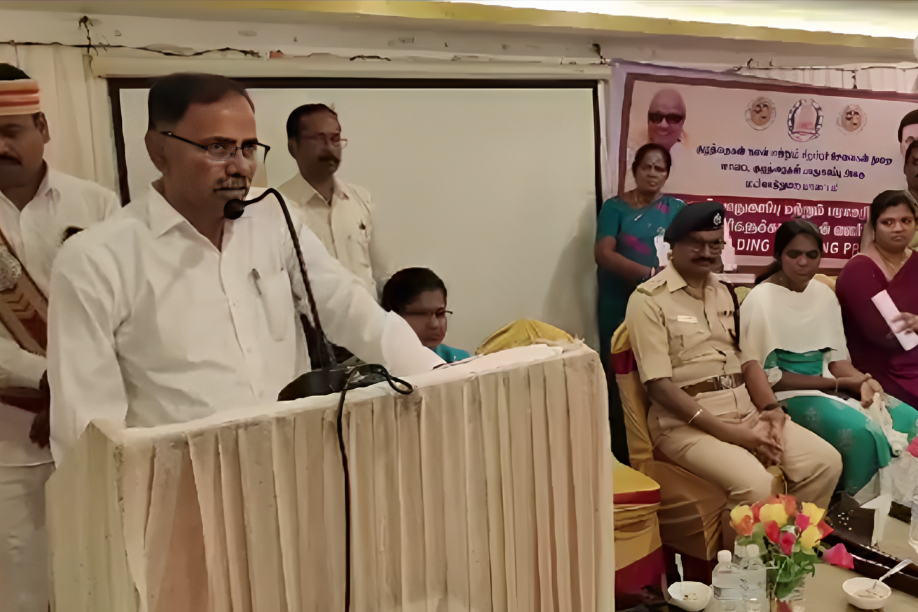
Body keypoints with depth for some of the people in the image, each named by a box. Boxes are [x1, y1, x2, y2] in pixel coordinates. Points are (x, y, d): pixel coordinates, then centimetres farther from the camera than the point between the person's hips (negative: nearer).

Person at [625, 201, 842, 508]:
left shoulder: (725, 293, 16)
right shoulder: (649, 300, -8)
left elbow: (748, 360, 14)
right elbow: (659, 386, -14)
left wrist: (771, 409, -6)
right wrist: (730, 433, -18)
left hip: (746, 413, 7)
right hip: (687, 422, -7)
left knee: (826, 461, -8)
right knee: (756, 484, -29)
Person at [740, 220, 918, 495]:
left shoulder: (825, 294, 8)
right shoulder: (761, 299, -13)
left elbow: (836, 357, 8)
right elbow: (767, 376, -15)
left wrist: (862, 380, -15)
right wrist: (840, 384, -15)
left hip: (830, 385, 7)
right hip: (788, 394, -7)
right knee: (862, 433, -28)